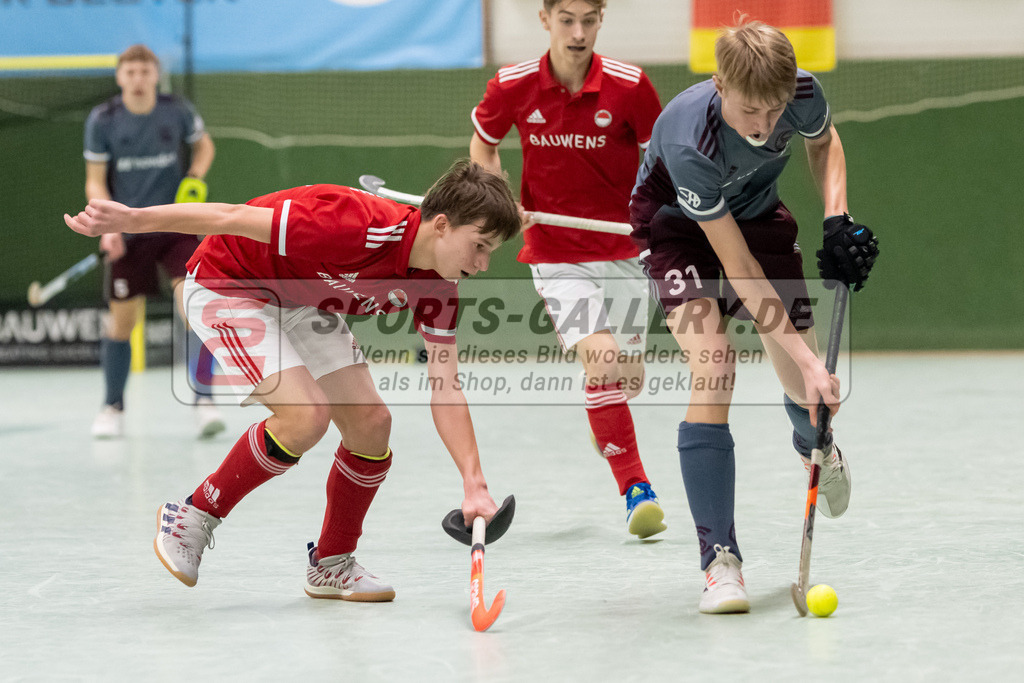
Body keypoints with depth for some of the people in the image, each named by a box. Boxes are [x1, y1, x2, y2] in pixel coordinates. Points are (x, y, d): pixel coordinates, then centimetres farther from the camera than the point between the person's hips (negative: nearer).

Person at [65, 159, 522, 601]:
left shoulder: (436, 287, -13)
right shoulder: (356, 227, -37)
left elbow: (446, 390, -10)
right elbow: (234, 219, -31)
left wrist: (474, 484, -20)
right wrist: (130, 220, -26)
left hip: (303, 302, 8)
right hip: (226, 286, -7)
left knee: (371, 423, -4)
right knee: (306, 417, -23)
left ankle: (331, 565, 15)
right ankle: (192, 519, -4)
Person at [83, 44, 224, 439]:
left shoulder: (178, 112, -5)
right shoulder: (102, 120, -6)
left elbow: (204, 144, 15)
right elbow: (95, 182, 0)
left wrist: (195, 178, -5)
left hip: (177, 225, 0)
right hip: (129, 232, 0)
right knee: (121, 321, 4)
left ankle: (203, 401, -10)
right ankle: (113, 408, 22)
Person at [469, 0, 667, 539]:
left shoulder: (629, 86, -11)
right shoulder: (513, 87, -9)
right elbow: (482, 144, 10)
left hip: (622, 247, 2)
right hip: (555, 253, -2)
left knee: (628, 378, 8)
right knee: (601, 362, -21)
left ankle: (605, 427, 47)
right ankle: (634, 487, -10)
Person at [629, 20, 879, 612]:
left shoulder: (803, 94, -28)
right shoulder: (689, 145, -41)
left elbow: (823, 141, 1)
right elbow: (740, 270, -36)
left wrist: (837, 220, -14)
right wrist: (805, 358, -37)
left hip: (756, 211, 4)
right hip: (678, 222, -4)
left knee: (807, 389, 3)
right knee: (713, 367, -27)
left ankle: (815, 445, 45)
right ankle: (720, 561, -21)